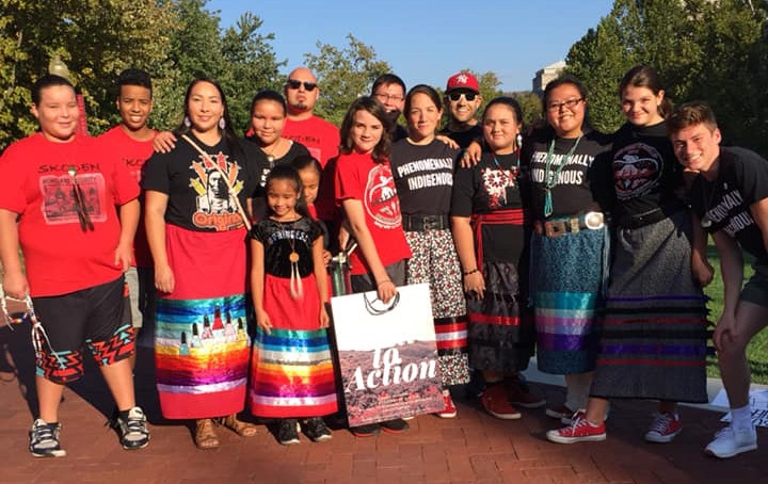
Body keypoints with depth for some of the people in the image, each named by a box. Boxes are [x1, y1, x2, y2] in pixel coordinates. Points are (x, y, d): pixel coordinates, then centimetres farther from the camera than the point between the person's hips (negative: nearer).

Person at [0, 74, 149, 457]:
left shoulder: (99, 152, 6)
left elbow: (129, 199, 13)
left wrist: (124, 242, 1)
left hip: (105, 273, 3)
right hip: (52, 279, -3)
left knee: (114, 344, 13)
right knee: (56, 355, 10)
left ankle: (129, 414, 28)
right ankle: (46, 424, 30)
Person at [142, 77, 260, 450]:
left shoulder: (243, 152, 12)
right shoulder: (168, 152, 2)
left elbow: (254, 206, 15)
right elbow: (154, 211, -2)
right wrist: (161, 264, -9)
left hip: (234, 254, 3)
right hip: (187, 253, -3)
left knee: (234, 335, 6)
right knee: (194, 336, 0)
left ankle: (230, 409, 19)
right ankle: (202, 417, 11)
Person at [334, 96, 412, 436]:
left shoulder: (383, 159, 11)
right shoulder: (347, 163, -9)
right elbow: (358, 224, -13)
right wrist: (379, 274, -14)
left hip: (395, 256, 7)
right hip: (368, 265, -7)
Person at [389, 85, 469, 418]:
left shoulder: (451, 152, 15)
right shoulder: (393, 154, 4)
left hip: (445, 236, 3)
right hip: (409, 238, -3)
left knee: (449, 306, -2)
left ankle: (443, 384, 7)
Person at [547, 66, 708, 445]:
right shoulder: (620, 138, 14)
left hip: (669, 235, -5)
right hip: (626, 237, 5)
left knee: (670, 322, -1)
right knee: (617, 323, 4)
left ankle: (668, 413, 16)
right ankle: (593, 420, 7)